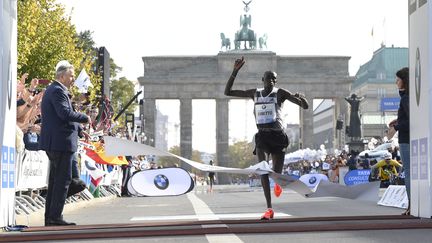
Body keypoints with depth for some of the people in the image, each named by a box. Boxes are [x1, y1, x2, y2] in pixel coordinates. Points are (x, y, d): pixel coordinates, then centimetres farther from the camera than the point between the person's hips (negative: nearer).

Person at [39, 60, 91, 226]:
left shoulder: (52, 90, 20)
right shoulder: (58, 91, -14)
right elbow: (65, 113, -27)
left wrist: (79, 129, 23)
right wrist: (85, 118, -14)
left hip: (53, 143, 11)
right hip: (61, 142, -11)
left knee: (55, 180, 14)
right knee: (63, 179, -8)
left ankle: (50, 217, 18)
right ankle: (55, 217, -8)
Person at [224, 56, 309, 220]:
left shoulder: (280, 93, 0)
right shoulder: (254, 93, 11)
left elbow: (305, 106, -4)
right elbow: (227, 92, 12)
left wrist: (302, 98, -29)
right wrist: (235, 71, 1)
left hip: (278, 136, -2)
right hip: (262, 136, 2)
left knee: (277, 173, 1)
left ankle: (277, 182, 44)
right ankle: (269, 209, -22)